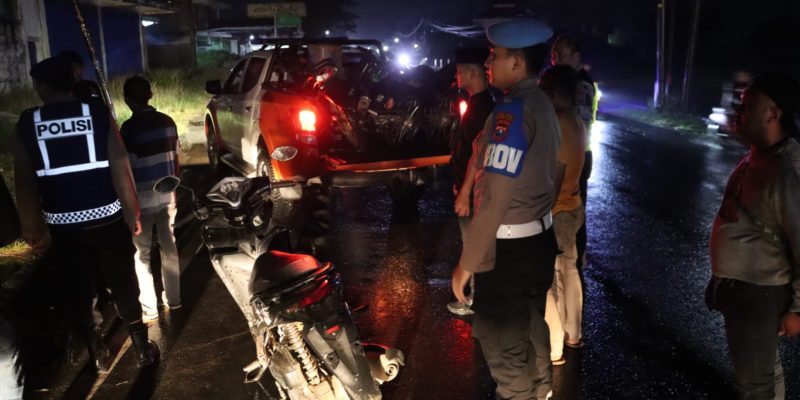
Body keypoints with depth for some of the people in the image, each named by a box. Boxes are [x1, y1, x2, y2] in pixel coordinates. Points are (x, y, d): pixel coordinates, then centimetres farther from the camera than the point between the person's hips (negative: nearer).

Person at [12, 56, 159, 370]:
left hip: (62, 223, 1)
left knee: (78, 289, 17)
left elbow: (25, 182, -1)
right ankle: (143, 349, 21)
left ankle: (97, 352, 27)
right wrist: (132, 213, -1)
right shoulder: (97, 113, -7)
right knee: (123, 284, 12)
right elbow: (119, 167, -10)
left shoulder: (27, 124, -4)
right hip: (106, 217, -1)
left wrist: (31, 227, 9)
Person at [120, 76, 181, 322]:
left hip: (143, 199, -5)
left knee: (142, 254, 6)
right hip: (167, 196, 5)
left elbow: (127, 170, -14)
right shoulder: (168, 122, 1)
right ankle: (173, 299, 26)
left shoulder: (129, 128, -16)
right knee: (169, 247, 15)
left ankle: (149, 309, 12)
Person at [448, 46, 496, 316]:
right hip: (471, 187, 10)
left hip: (473, 191, -10)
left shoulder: (481, 106, -21)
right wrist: (460, 183, 21)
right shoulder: (480, 103, 11)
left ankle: (476, 300, 14)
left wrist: (464, 192, -23)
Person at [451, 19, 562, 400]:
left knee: (503, 345, 7)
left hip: (509, 249, -9)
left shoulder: (511, 111, -20)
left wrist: (467, 262, -18)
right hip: (538, 239, 9)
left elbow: (495, 199, -24)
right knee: (530, 331, 24)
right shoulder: (544, 106, 9)